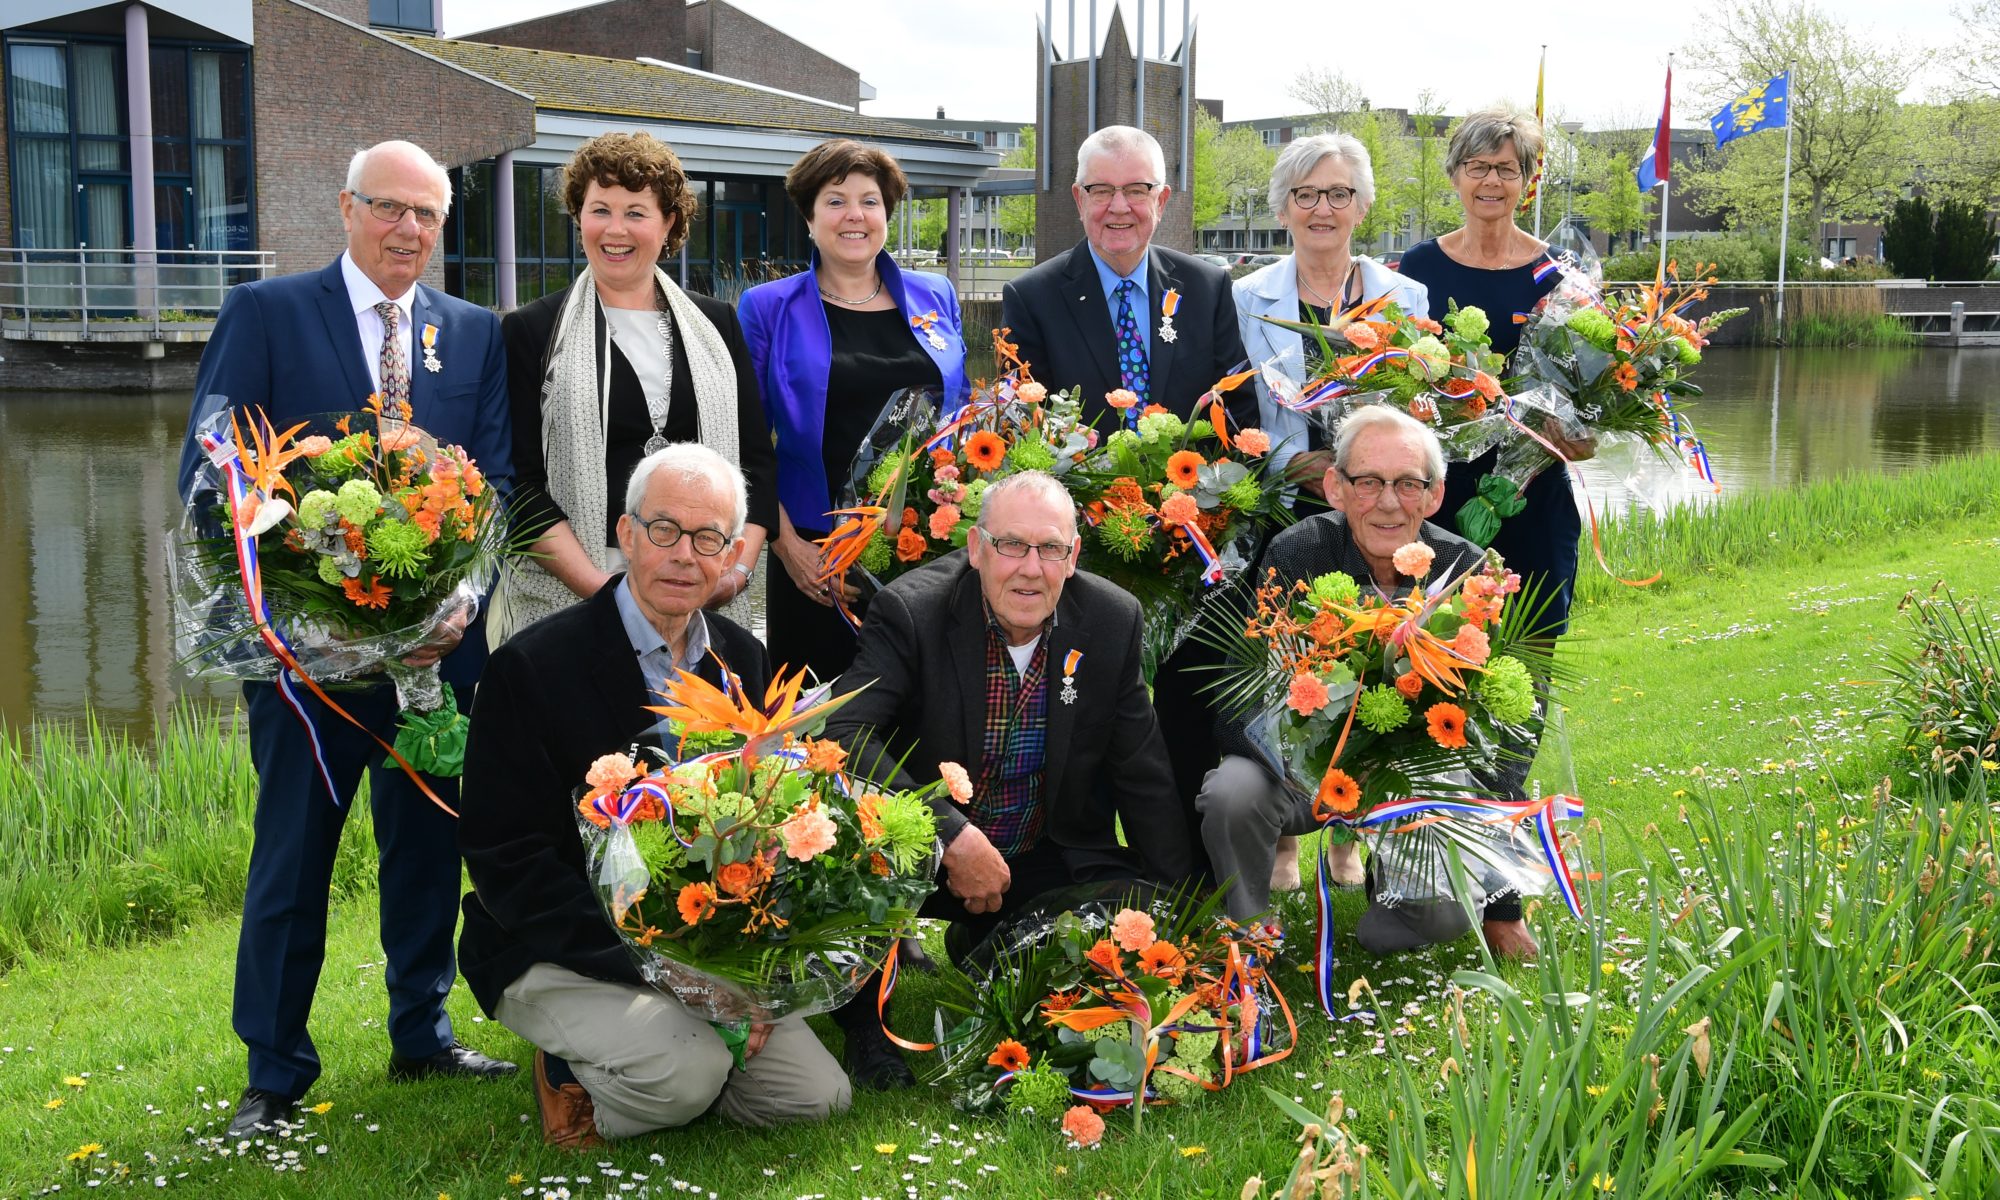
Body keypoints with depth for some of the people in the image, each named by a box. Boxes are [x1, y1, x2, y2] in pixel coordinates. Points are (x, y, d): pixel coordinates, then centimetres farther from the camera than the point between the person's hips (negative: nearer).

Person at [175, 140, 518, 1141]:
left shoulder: (475, 334, 9)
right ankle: (274, 1075, 17)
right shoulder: (266, 313, 0)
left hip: (435, 636, 3)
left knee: (428, 840, 13)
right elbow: (207, 468, -6)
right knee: (293, 850, 4)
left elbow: (496, 480, 3)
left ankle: (421, 1036, 30)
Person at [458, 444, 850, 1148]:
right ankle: (573, 1077, 2)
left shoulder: (742, 660, 4)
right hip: (554, 961, -6)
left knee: (818, 1093, -6)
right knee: (691, 1071, -30)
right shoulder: (532, 666, -15)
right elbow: (505, 861, -17)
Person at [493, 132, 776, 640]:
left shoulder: (716, 325, 11)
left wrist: (738, 569, -7)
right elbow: (522, 482, -5)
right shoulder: (532, 331, 2)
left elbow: (757, 459, 9)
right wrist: (601, 587, -16)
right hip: (570, 595, -2)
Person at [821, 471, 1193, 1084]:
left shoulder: (1113, 620, -7)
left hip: (1050, 860, 4)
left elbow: (1143, 775, 1)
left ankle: (986, 946, 16)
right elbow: (843, 733, -31)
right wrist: (952, 835, -35)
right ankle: (866, 1010, -3)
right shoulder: (911, 611, -18)